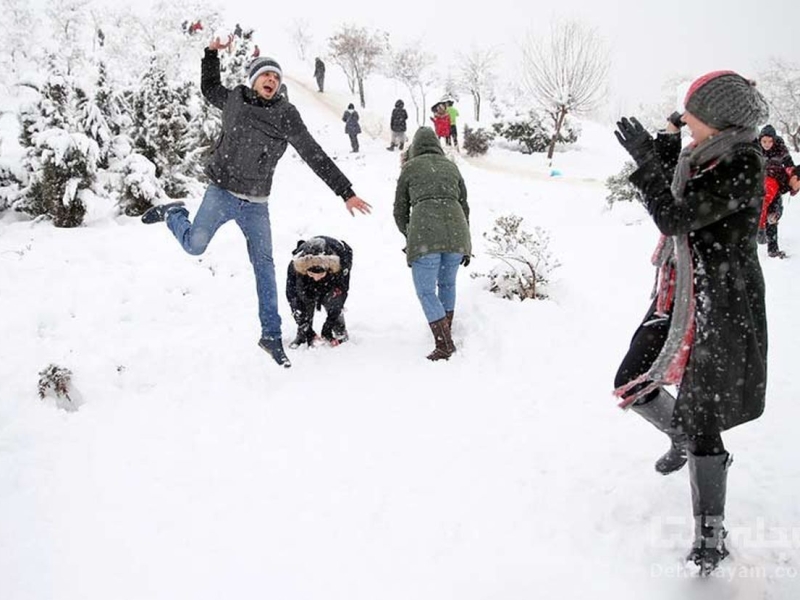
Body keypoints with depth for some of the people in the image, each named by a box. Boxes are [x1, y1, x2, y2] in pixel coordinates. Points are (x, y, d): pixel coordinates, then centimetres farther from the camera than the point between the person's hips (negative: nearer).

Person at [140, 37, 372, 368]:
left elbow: (315, 157, -7)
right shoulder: (234, 99, 1)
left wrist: (346, 192, -10)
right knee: (194, 245, -11)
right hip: (221, 192, 0)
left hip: (255, 203, 0)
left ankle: (271, 333, 10)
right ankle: (173, 213, 24)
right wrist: (212, 53, 14)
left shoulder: (285, 115, -6)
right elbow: (209, 89, 25)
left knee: (264, 266, 2)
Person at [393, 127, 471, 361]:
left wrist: (409, 235, 33)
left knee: (426, 291, 4)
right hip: (456, 232, 4)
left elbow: (400, 210, 17)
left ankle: (444, 345, -4)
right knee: (447, 283, 25)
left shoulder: (409, 167, 15)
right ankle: (446, 332, 33)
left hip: (424, 234, -4)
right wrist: (466, 245, 27)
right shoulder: (451, 167, 23)